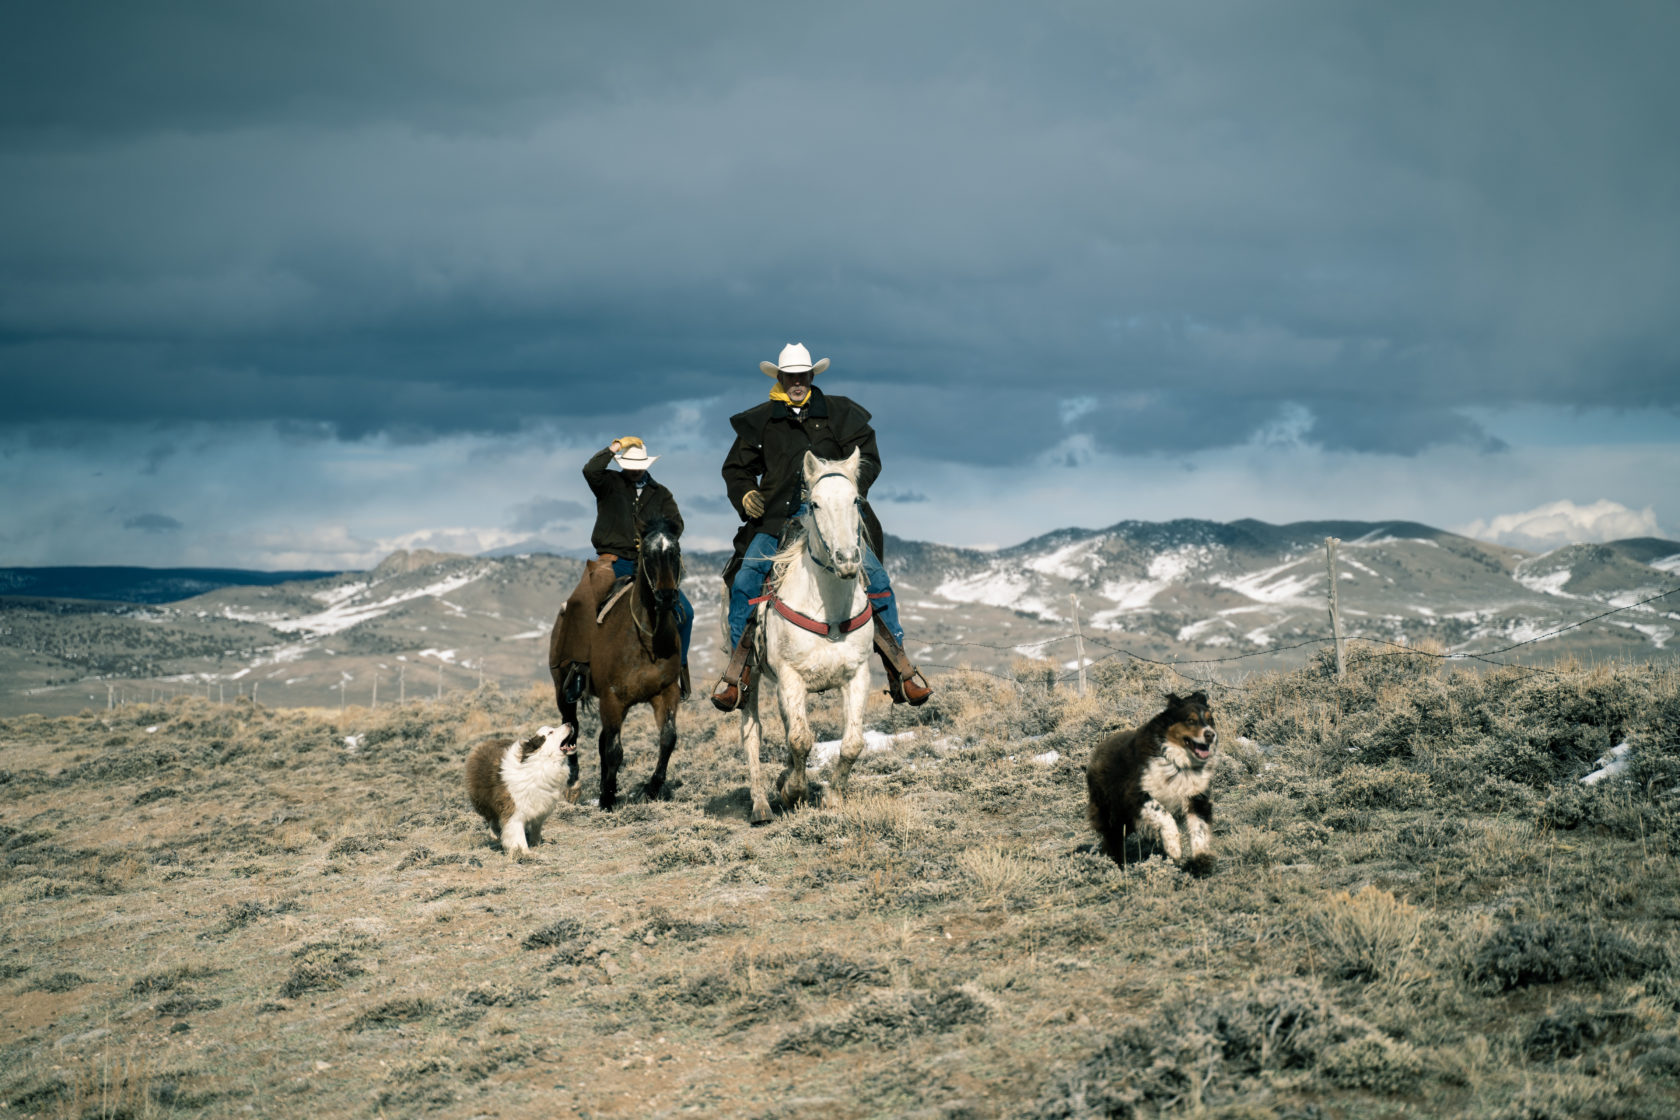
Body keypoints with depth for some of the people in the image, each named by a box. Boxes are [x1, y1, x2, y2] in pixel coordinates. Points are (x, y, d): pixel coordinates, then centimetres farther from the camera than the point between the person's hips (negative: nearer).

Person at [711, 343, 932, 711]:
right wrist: (745, 495, 1)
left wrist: (852, 483, -12)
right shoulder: (760, 422, 14)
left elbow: (868, 457, 9)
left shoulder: (840, 414, 11)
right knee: (744, 581, -18)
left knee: (875, 577, -16)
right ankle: (736, 669, -5)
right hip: (777, 519, 1)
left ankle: (899, 666, -5)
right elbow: (737, 468, 22)